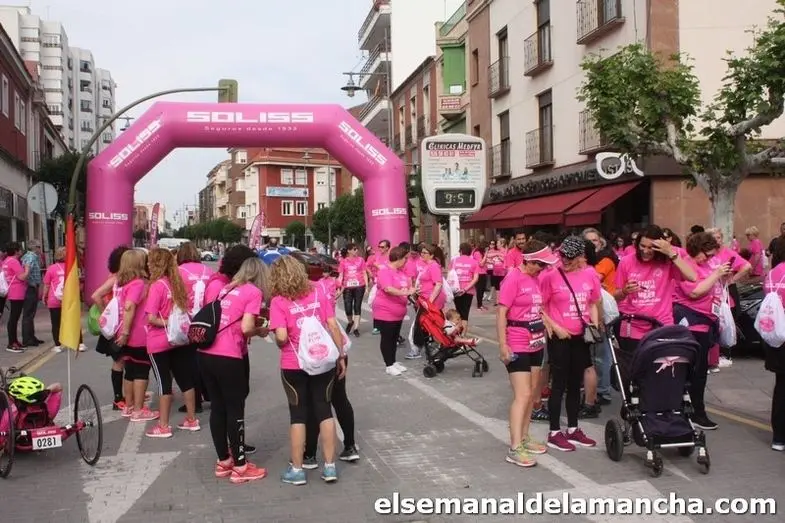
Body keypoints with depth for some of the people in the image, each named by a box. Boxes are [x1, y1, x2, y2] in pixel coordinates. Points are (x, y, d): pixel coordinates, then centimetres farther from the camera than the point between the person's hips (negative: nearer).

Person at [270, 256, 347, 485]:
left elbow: (281, 336, -17)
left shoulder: (278, 301, -8)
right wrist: (341, 356, 6)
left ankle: (296, 469, 17)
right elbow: (333, 326, -1)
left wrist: (281, 345, 5)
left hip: (294, 365, -2)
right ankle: (330, 466, 17)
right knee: (324, 410, 13)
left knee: (298, 413, 10)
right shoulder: (319, 294, 0)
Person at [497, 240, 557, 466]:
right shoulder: (513, 278, -16)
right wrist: (503, 345, -21)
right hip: (517, 346, -8)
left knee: (531, 394, 14)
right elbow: (501, 313, -17)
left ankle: (524, 438, 25)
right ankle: (515, 448, -7)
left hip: (536, 344, 8)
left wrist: (545, 330, 11)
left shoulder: (535, 278, 7)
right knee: (522, 395, -10)